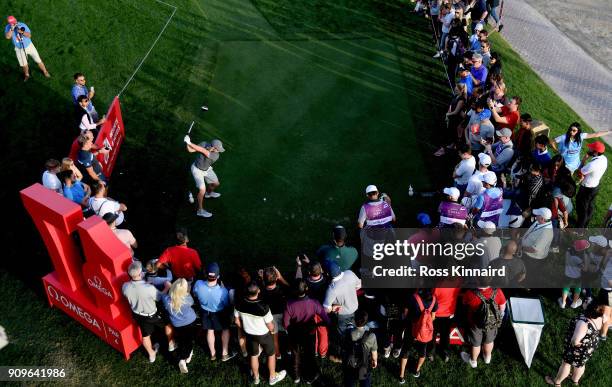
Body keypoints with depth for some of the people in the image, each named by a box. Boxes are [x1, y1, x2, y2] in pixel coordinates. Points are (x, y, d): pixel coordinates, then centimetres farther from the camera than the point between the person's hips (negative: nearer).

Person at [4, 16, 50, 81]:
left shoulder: (22, 25, -16)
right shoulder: (8, 27, -13)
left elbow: (29, 35, -18)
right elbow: (7, 37, -29)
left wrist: (22, 32, -35)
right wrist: (12, 29, -37)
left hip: (29, 46, -1)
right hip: (19, 49, 1)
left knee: (38, 60, 4)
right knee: (24, 64, 11)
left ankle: (45, 72, 26)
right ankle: (26, 75, 38)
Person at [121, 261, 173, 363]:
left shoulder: (125, 287, -24)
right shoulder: (149, 288, -39)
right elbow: (160, 297, -19)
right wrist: (167, 287, -1)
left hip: (137, 315, 4)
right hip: (151, 315, -4)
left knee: (145, 335, 27)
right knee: (167, 324, 26)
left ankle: (152, 355, 52)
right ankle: (171, 344, 48)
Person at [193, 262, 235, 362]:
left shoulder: (198, 284, -34)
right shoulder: (222, 291, -41)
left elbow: (195, 294, -9)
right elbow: (226, 305, -19)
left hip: (206, 311, 3)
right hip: (219, 313, -2)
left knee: (210, 331, 27)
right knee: (225, 329, 26)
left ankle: (213, 354, 45)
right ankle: (225, 354, 39)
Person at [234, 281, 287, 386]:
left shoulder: (240, 304, -24)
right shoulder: (263, 307, -36)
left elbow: (237, 321, -6)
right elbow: (270, 327, -22)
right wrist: (272, 330, 2)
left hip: (249, 334, 4)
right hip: (263, 335, -3)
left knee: (253, 356, 26)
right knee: (271, 355, 23)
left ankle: (256, 378, 48)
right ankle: (273, 377, 43)